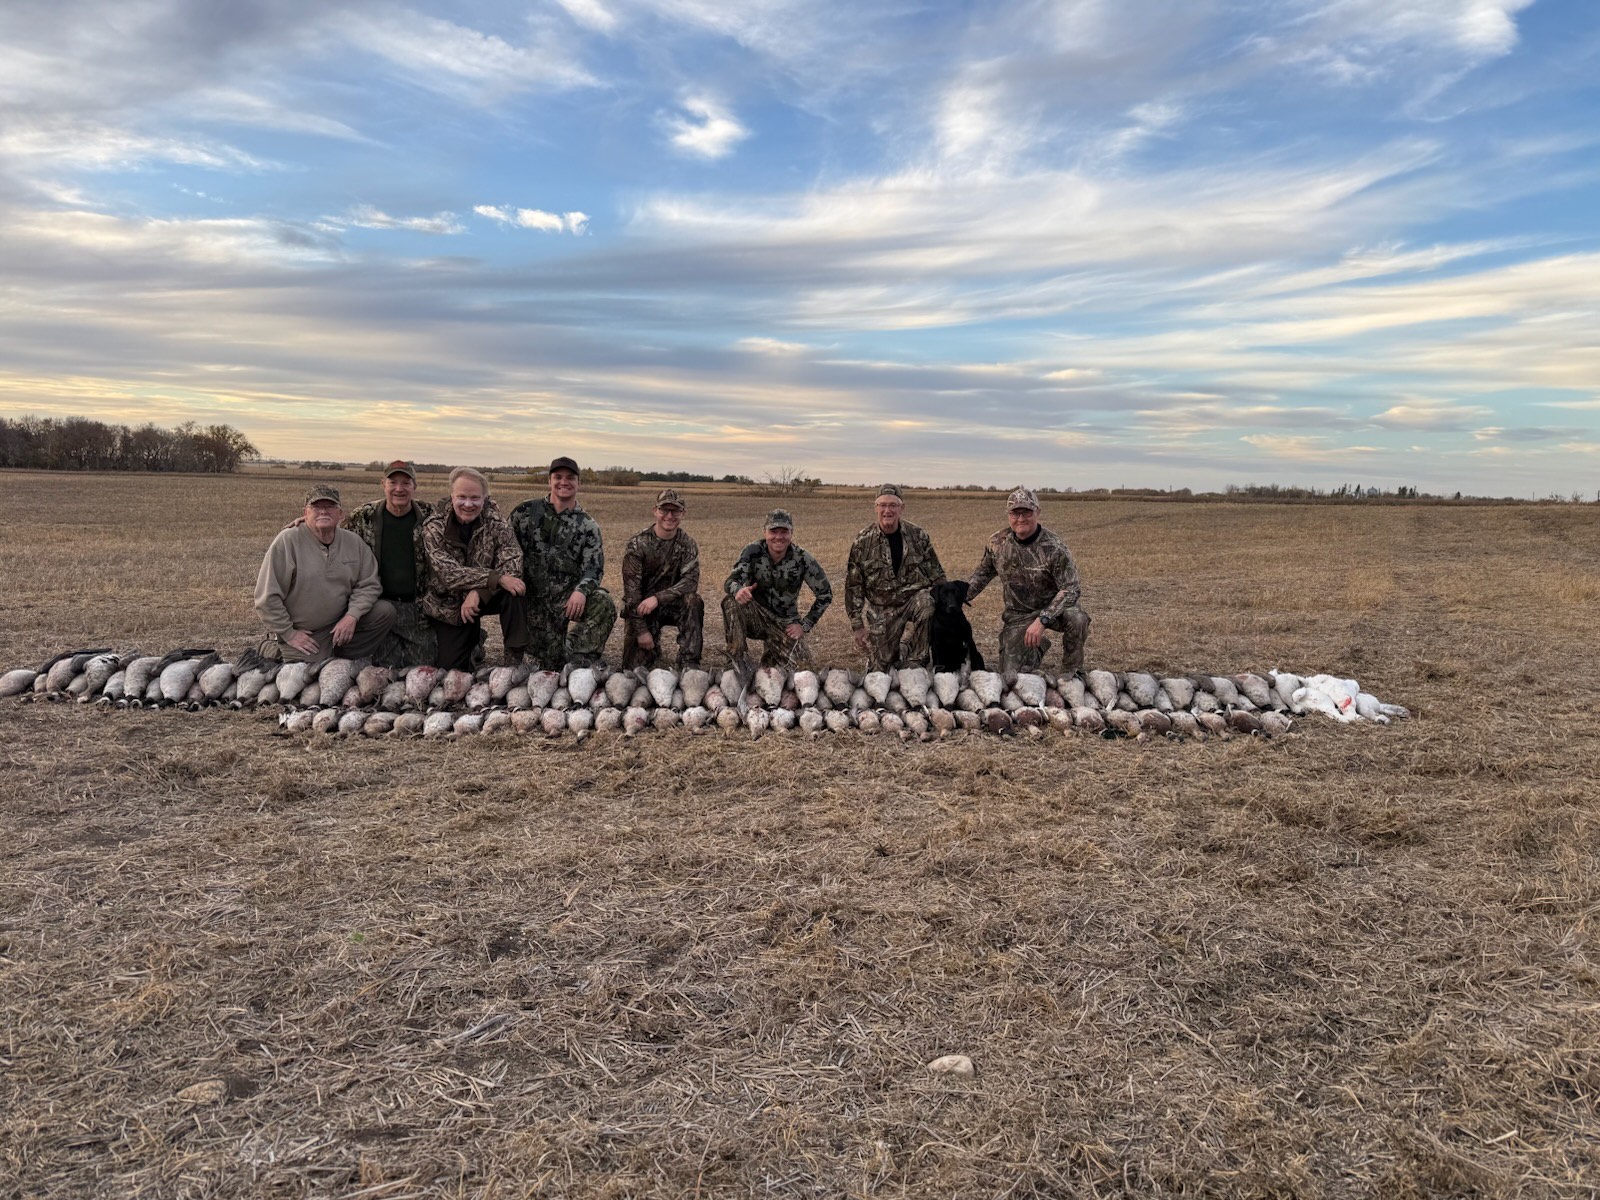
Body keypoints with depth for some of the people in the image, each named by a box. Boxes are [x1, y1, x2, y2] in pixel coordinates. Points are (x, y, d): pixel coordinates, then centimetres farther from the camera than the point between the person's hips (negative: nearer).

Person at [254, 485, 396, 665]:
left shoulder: (354, 542, 2)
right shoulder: (287, 541, -13)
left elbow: (368, 584, 4)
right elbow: (268, 596, -13)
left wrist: (352, 615, -13)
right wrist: (288, 634, -11)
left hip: (341, 623, 4)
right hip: (300, 633, -4)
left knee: (385, 611, -13)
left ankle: (346, 660, 4)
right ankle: (272, 650, 14)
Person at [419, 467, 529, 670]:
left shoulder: (496, 523, -11)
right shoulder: (433, 528, -14)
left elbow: (512, 563, -21)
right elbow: (449, 573, -26)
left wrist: (478, 592, -35)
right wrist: (497, 578, -38)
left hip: (485, 597, 1)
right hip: (448, 604, 0)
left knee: (515, 593, -31)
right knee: (449, 668, -6)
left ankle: (515, 658, -18)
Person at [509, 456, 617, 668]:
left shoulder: (587, 525, 4)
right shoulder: (526, 512, 4)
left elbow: (594, 567, -3)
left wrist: (581, 591, -24)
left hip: (570, 595, 1)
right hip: (536, 600, 0)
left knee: (605, 604, -32)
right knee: (553, 663, -10)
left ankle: (580, 664, -19)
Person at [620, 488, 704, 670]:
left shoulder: (687, 545, -3)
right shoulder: (637, 544, -10)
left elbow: (690, 581, -17)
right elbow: (631, 590, -14)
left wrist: (657, 598, -31)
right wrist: (641, 630, -19)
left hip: (672, 605, 2)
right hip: (640, 608, -2)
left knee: (693, 601, -30)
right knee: (635, 665, -13)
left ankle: (689, 665, -23)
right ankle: (653, 647, 23)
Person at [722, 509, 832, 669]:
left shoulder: (802, 559, -12)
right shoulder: (753, 551, -13)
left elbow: (825, 594, -3)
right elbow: (731, 581, -23)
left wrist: (805, 625, -7)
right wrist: (738, 590, -48)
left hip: (785, 623, 1)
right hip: (755, 616, -1)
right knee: (732, 600, -31)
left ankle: (770, 653, 17)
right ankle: (739, 664, -19)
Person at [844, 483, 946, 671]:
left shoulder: (918, 536, -3)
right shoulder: (862, 541, -6)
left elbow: (936, 574, 5)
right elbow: (853, 586, -2)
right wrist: (858, 626, -4)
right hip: (881, 609, 0)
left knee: (926, 603, -35)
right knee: (880, 668, -1)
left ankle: (915, 664, -17)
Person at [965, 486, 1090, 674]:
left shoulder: (1054, 548, -21)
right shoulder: (997, 543, -7)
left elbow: (1070, 588, -24)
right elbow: (983, 573, 11)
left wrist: (1042, 620, -33)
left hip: (1052, 607, -3)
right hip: (1017, 614, 3)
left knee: (1077, 619, -37)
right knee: (1010, 672, -3)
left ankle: (1072, 673, -10)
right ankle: (1038, 648, 32)